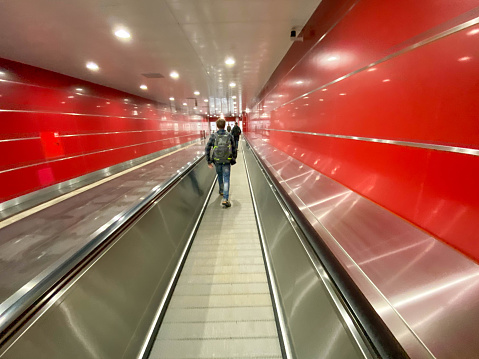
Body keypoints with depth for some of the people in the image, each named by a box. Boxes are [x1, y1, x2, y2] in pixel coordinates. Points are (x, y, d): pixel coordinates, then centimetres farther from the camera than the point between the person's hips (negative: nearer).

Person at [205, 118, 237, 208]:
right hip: (227, 161, -1)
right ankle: (225, 199, -8)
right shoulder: (229, 135, -3)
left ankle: (221, 191, 46)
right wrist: (234, 158, 17)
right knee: (226, 179, 1)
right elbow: (234, 148, 3)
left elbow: (207, 149, -7)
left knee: (220, 175, 26)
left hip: (217, 161, 1)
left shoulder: (213, 136, -5)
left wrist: (209, 161, 0)